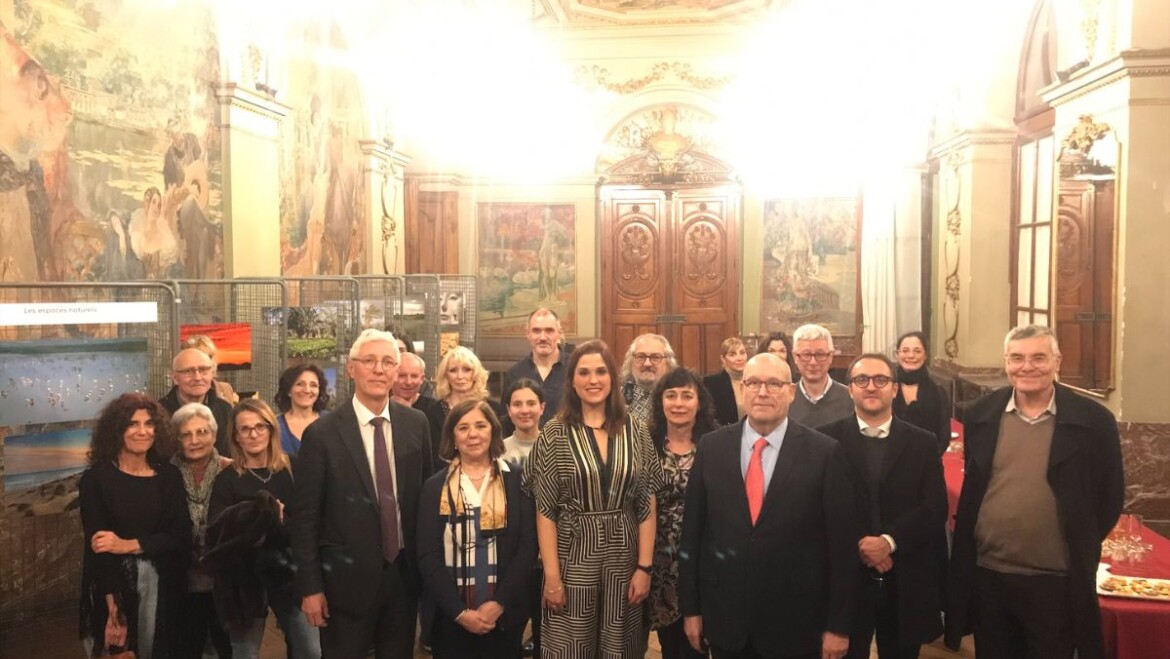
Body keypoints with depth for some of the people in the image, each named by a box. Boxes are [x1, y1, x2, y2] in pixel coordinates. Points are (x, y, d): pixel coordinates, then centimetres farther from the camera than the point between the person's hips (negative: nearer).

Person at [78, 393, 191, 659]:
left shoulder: (169, 475, 1)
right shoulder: (95, 478, -7)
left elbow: (180, 535, -4)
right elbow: (98, 544, -11)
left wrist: (128, 545, -18)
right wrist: (112, 607, -17)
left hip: (159, 584, 2)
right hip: (112, 585, -2)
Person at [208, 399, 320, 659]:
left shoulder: (292, 469, 4)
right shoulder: (227, 479, 1)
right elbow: (216, 534, -8)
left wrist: (282, 520, -13)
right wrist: (253, 517, -22)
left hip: (290, 573, 1)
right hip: (245, 579, -1)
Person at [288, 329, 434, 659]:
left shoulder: (416, 423, 0)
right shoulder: (322, 434, -11)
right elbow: (303, 517, -8)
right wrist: (310, 587, -8)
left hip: (404, 574, 3)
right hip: (347, 579, -3)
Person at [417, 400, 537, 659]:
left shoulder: (516, 480, 1)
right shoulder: (435, 487, 1)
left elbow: (527, 547, -4)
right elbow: (428, 556, -3)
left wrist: (500, 603, -13)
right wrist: (459, 611, -12)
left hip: (505, 613, 0)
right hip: (449, 616, 0)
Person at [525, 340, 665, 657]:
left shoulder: (635, 432, 2)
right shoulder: (555, 434, -3)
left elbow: (647, 505, 3)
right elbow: (545, 510, -5)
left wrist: (645, 567, -3)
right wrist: (551, 575, -9)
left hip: (623, 558, 2)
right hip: (573, 559, -2)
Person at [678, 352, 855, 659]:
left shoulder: (823, 452, -8)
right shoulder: (711, 447, -1)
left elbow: (842, 544, -6)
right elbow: (691, 531, 3)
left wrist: (839, 625, -5)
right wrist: (690, 608, 3)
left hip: (795, 624, -2)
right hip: (725, 619, 2)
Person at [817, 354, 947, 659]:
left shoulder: (922, 443, 4)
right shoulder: (826, 439, -1)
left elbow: (935, 508, -4)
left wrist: (889, 541, -16)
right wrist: (859, 545, -17)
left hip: (907, 581, 2)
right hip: (846, 576, -2)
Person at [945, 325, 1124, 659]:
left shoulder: (1094, 421, -8)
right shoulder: (980, 414, 0)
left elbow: (1110, 496, 1)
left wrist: (1081, 550, 2)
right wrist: (966, 532, 6)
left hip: (1056, 581, -2)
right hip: (986, 575, 3)